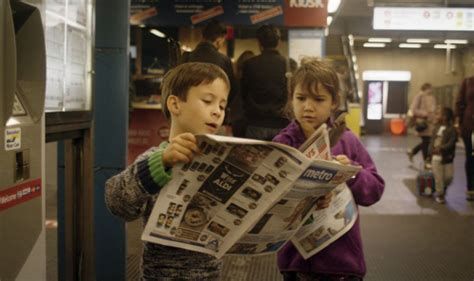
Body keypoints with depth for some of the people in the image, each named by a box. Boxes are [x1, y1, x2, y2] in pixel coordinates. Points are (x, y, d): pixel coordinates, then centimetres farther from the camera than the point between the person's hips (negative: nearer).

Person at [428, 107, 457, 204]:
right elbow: (432, 141, 7)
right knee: (438, 177, 4)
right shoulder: (436, 128, 5)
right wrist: (430, 153, -3)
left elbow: (451, 143, -20)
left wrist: (441, 148, -31)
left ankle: (443, 190, 31)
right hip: (436, 157, 3)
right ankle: (439, 194, 19)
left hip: (447, 158, -3)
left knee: (448, 177, 3)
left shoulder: (452, 130, -10)